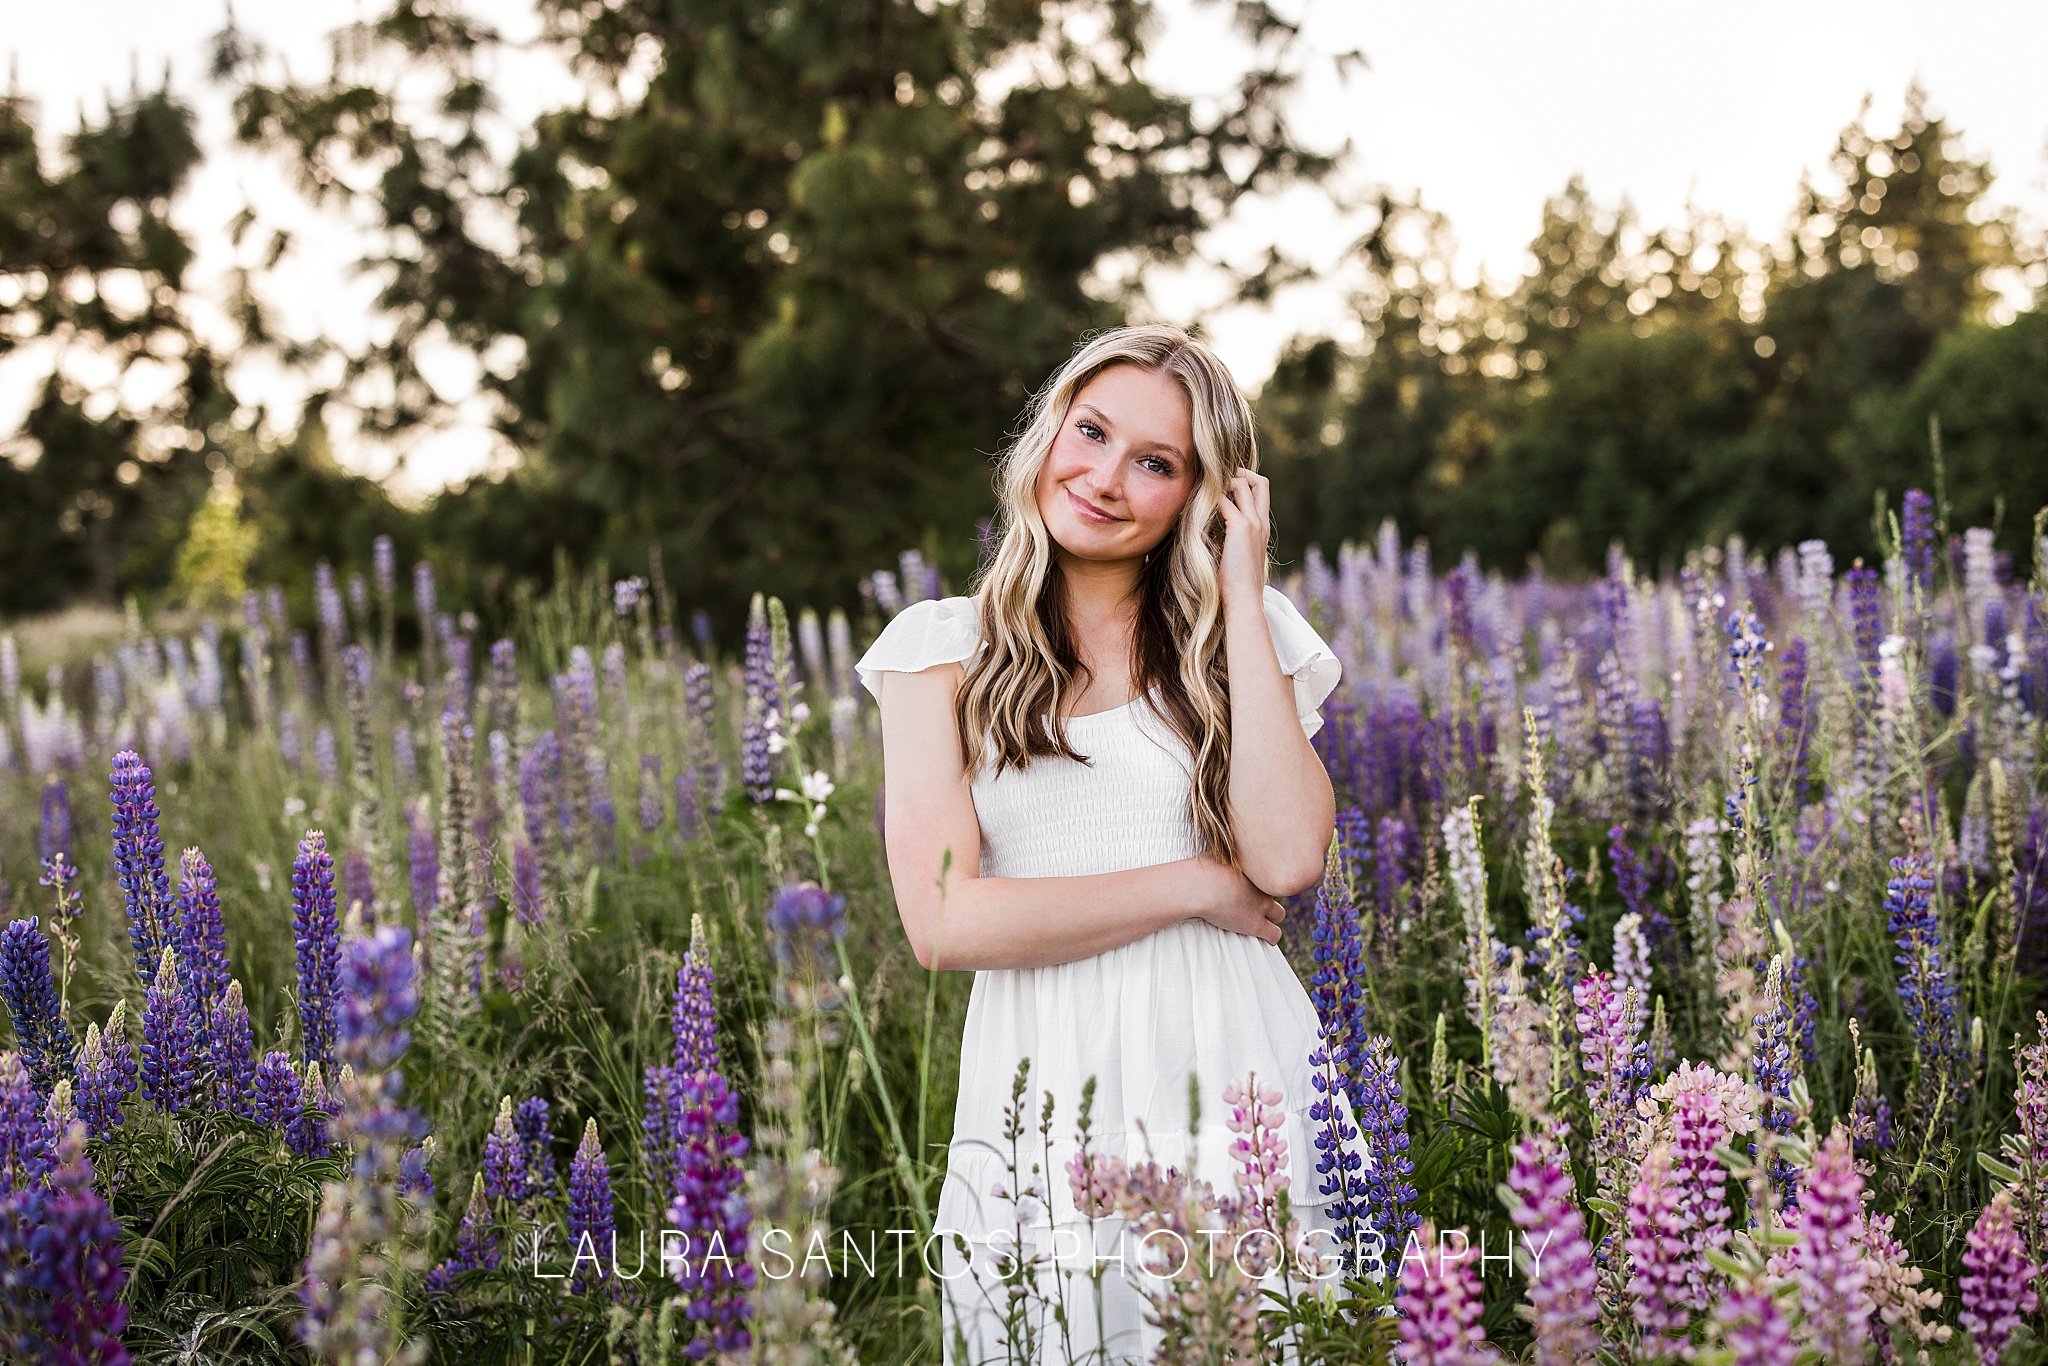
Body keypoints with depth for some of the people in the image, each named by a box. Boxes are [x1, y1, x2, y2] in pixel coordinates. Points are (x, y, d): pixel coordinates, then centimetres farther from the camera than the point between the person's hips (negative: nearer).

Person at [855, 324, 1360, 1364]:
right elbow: (942, 922, -8)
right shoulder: (943, 649, 4)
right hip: (1046, 1098, -1)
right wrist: (1197, 886, -8)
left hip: (1233, 1078, 1)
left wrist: (1240, 599, -6)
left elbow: (1287, 860, -11)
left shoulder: (1246, 634, 8)